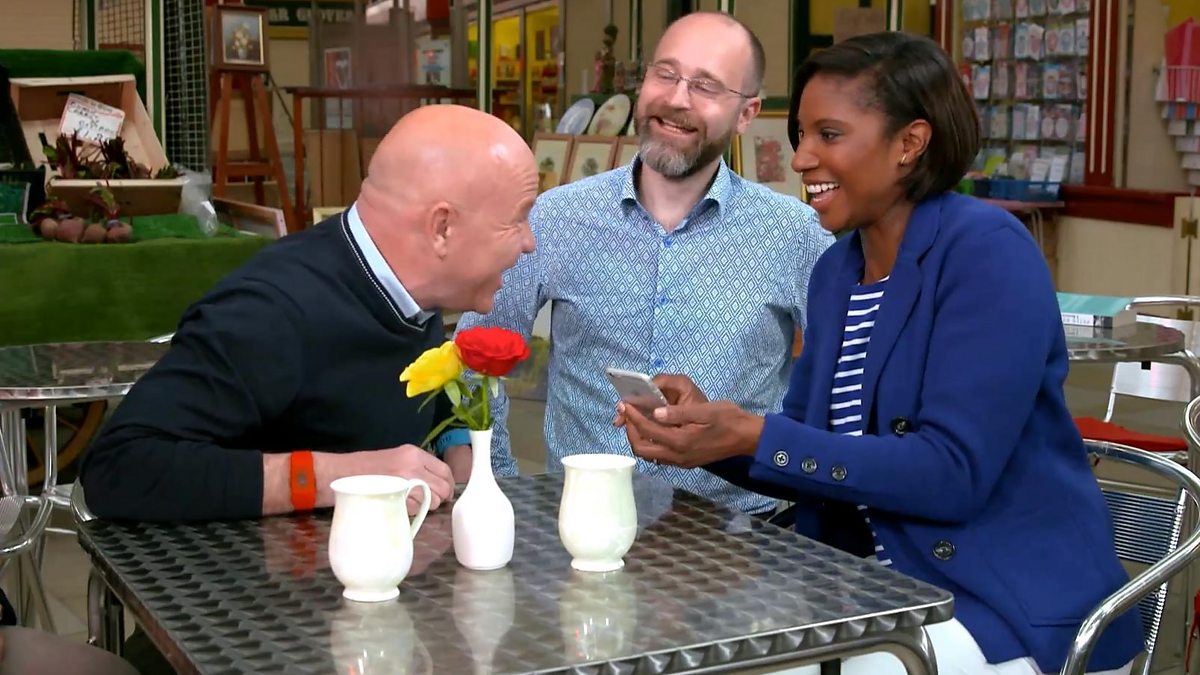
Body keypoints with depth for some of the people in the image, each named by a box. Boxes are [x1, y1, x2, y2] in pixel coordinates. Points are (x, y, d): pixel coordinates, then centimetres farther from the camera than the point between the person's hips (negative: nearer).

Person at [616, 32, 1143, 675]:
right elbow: (813, 450, 7)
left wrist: (753, 436, -25)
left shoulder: (986, 250, -15)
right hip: (876, 593, 6)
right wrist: (711, 428, -13)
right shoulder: (835, 270, 7)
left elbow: (953, 472, -23)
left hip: (1015, 609, -6)